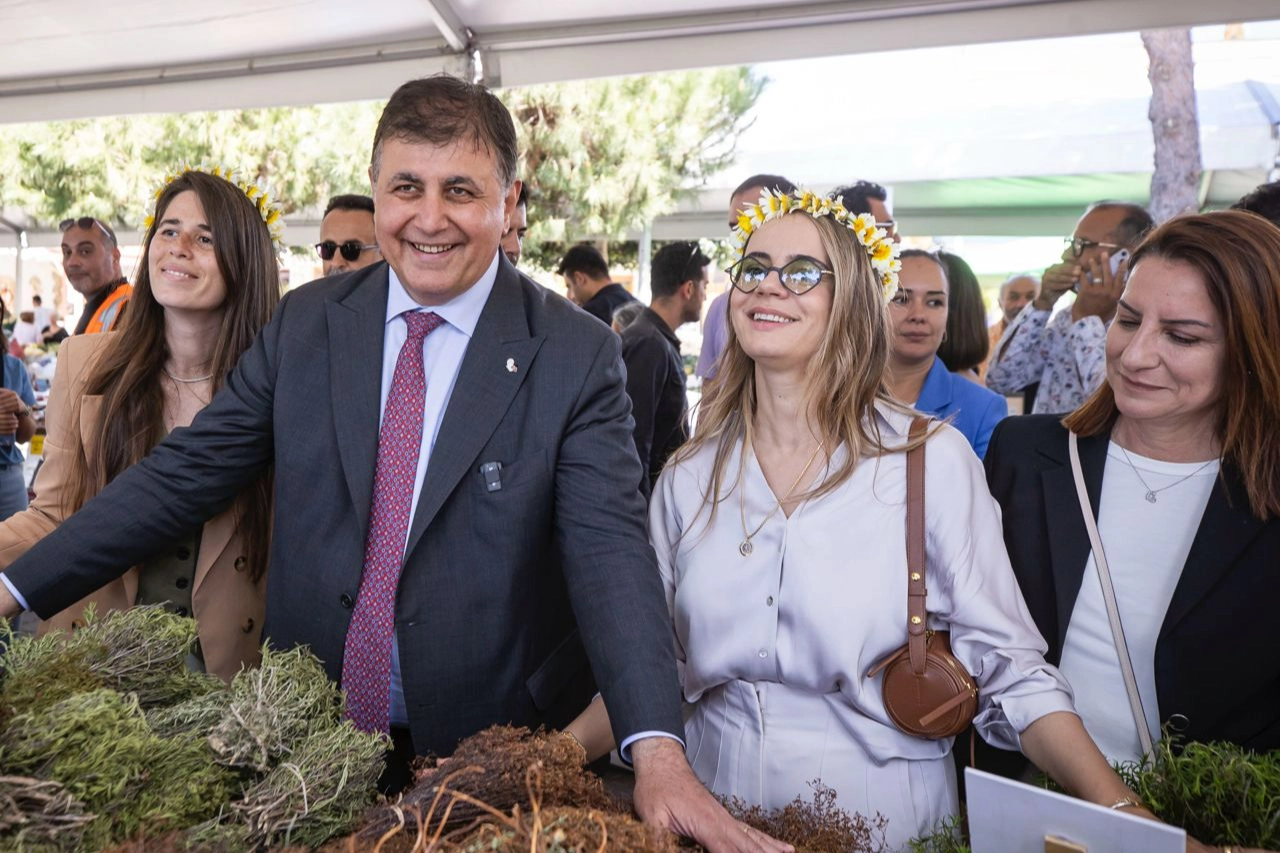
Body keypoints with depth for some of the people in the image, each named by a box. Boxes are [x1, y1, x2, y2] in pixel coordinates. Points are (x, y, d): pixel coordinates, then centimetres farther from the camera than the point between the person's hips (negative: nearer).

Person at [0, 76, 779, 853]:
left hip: (491, 756, -3)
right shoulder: (305, 323, -1)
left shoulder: (578, 356, -13)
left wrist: (658, 753, -33)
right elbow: (186, 473, 2)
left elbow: (610, 548, -20)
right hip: (307, 739, 4)